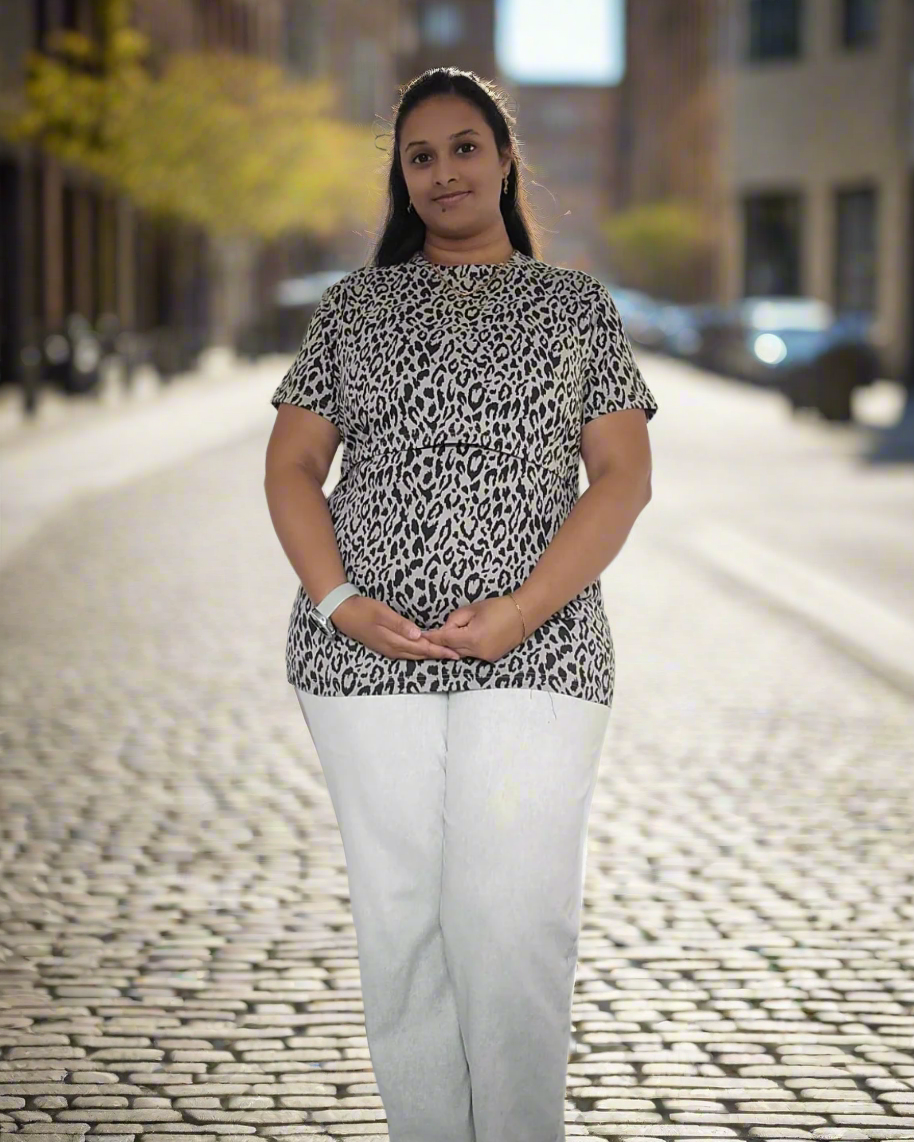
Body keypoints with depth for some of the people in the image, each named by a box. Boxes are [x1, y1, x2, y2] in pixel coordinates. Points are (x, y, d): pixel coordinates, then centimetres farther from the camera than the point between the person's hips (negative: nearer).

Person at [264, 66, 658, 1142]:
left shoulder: (575, 303, 11)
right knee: (399, 919, 1)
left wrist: (525, 608, -11)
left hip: (534, 652, -2)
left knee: (516, 923, -11)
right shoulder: (355, 303, 15)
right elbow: (292, 462, 11)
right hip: (369, 652, 2)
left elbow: (624, 476, 3)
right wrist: (338, 600, -7)